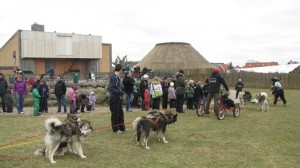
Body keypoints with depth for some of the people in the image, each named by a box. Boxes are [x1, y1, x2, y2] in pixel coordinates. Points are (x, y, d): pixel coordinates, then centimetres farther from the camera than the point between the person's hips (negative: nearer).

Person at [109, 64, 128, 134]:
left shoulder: (117, 77, 10)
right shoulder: (113, 77, -18)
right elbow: (111, 89, -22)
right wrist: (119, 92, -27)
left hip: (118, 98, 10)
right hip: (114, 98, -10)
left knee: (120, 113, 16)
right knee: (115, 114, 1)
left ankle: (122, 128, 27)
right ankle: (115, 129, 12)